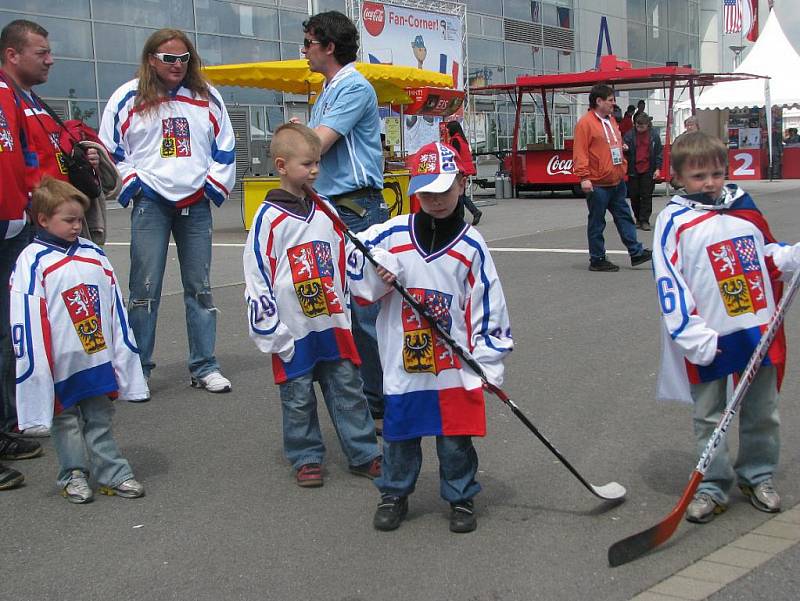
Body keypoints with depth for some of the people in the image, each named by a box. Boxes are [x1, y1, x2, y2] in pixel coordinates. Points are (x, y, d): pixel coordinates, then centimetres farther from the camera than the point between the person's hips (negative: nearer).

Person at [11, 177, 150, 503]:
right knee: (66, 421, 11)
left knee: (100, 418, 13)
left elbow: (115, 308, 9)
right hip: (60, 363, -4)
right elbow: (26, 320, -11)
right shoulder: (32, 262, -10)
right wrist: (37, 369, -13)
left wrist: (122, 357, 9)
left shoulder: (94, 255, 4)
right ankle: (73, 476, 22)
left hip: (98, 357, 4)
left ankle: (113, 473, 19)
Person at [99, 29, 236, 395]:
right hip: (151, 203, -3)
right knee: (145, 287, -4)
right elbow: (110, 150, 5)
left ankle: (204, 367, 13)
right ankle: (138, 368, 5)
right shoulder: (128, 98, 2)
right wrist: (132, 185, -5)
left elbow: (224, 148, 13)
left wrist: (213, 186, 3)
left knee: (200, 287, 6)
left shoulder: (207, 98, 9)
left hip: (195, 204, 3)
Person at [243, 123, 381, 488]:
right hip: (294, 330, -4)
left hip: (332, 323, 4)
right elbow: (257, 276, -9)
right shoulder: (269, 218, -9)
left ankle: (364, 454, 18)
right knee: (298, 399, 7)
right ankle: (306, 459, 21)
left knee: (348, 390, 9)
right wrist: (271, 331, -10)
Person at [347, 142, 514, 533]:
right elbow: (355, 272, 8)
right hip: (403, 364, 1)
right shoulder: (392, 235, -1)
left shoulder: (471, 246, -4)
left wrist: (488, 362, -5)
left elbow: (488, 307, -2)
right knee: (399, 434, 12)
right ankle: (394, 494, 32)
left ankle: (460, 497, 26)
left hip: (456, 366, -1)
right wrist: (378, 273, -13)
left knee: (455, 439, 7)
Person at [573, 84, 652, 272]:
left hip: (617, 181, 8)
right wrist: (584, 177, -22)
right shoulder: (585, 123, -12)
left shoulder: (611, 121, 15)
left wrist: (623, 170, 23)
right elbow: (580, 152, -17)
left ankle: (636, 252, 17)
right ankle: (597, 260, 8)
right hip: (597, 184, -8)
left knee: (624, 217, 12)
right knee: (597, 223, 1)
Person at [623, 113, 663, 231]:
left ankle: (645, 220, 2)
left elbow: (658, 153, 4)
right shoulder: (629, 135, 1)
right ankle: (638, 219, 20)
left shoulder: (654, 136, 2)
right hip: (633, 171, 1)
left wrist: (658, 169, -3)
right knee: (634, 196, 6)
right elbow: (624, 150, 3)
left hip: (648, 171, -1)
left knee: (647, 196, -2)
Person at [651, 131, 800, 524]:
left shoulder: (744, 207, 7)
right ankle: (712, 487, 19)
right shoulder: (674, 221, -8)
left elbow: (769, 254, 19)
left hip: (758, 332, 4)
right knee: (709, 417, 7)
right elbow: (669, 285, -12)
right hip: (709, 340, -4)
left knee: (761, 413, 14)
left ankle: (758, 476, 31)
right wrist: (695, 338, -17)